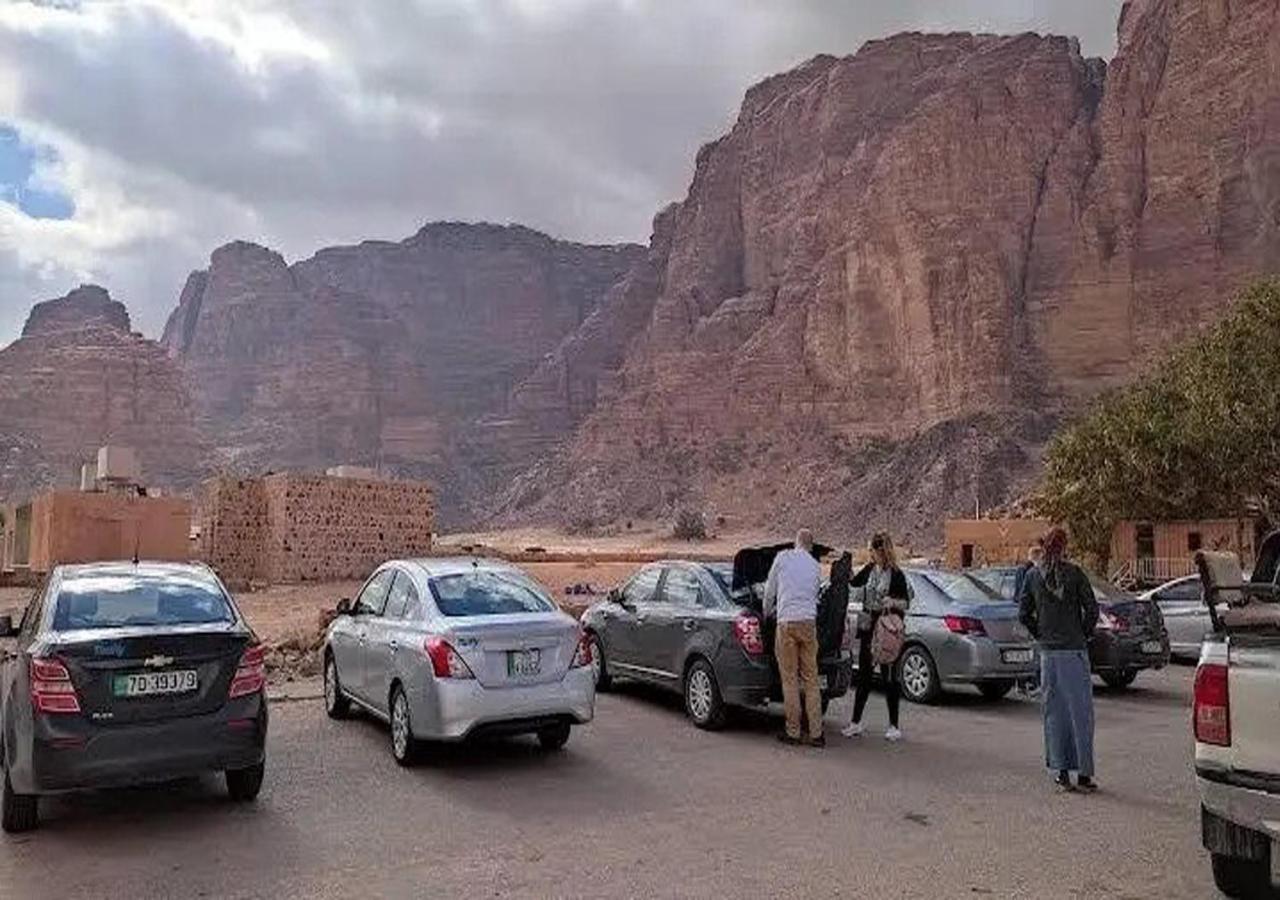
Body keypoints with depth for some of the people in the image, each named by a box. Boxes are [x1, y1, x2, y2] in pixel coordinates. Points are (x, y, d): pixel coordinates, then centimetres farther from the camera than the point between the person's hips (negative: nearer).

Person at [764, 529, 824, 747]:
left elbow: (770, 590, 9)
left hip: (787, 622, -3)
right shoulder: (816, 566, 13)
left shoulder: (782, 557, 3)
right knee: (811, 679, 6)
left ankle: (793, 733, 5)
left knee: (790, 679, 2)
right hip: (809, 622, 3)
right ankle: (816, 733, 6)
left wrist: (766, 613, 28)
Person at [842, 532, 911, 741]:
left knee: (889, 677, 1)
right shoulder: (869, 570, 8)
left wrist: (893, 603, -24)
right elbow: (852, 583, 23)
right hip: (868, 629, 5)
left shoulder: (896, 575, -8)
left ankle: (894, 726, 12)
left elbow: (906, 603, -7)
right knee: (864, 676, 9)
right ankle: (855, 722, 16)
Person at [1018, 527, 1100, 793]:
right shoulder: (1074, 573, -7)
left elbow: (1023, 613, 3)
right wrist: (1084, 635, 6)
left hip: (1048, 652, 3)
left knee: (1053, 712, 9)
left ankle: (1060, 773, 12)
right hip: (1075, 651, -3)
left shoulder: (1033, 575, 3)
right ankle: (1084, 774, 6)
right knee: (1080, 711, 4)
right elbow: (1092, 610, -8)